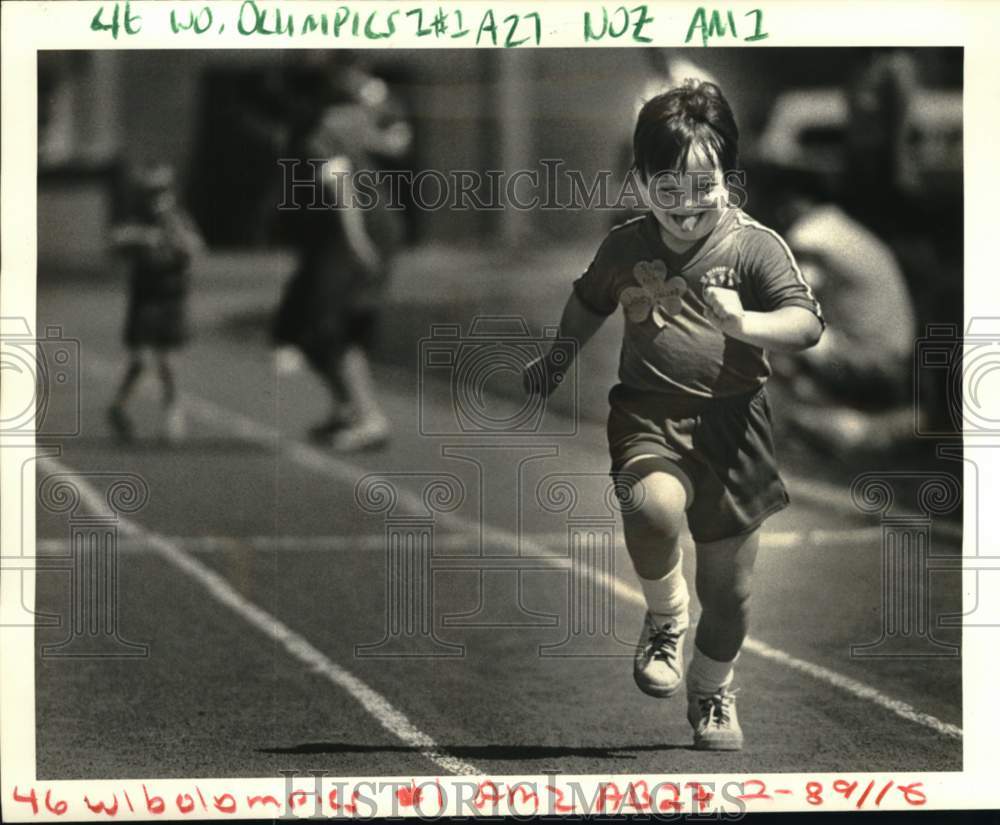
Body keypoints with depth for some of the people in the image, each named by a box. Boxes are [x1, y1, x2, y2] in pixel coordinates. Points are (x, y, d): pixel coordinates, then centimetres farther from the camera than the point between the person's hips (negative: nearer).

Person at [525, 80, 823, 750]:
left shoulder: (754, 247, -7)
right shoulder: (626, 246, 3)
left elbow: (808, 323, -19)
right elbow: (589, 303, 25)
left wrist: (743, 324, -37)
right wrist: (556, 361, 32)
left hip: (731, 421, -1)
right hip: (649, 413, 1)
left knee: (728, 586, 9)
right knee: (652, 506, -33)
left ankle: (713, 690, 39)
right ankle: (665, 614, -2)